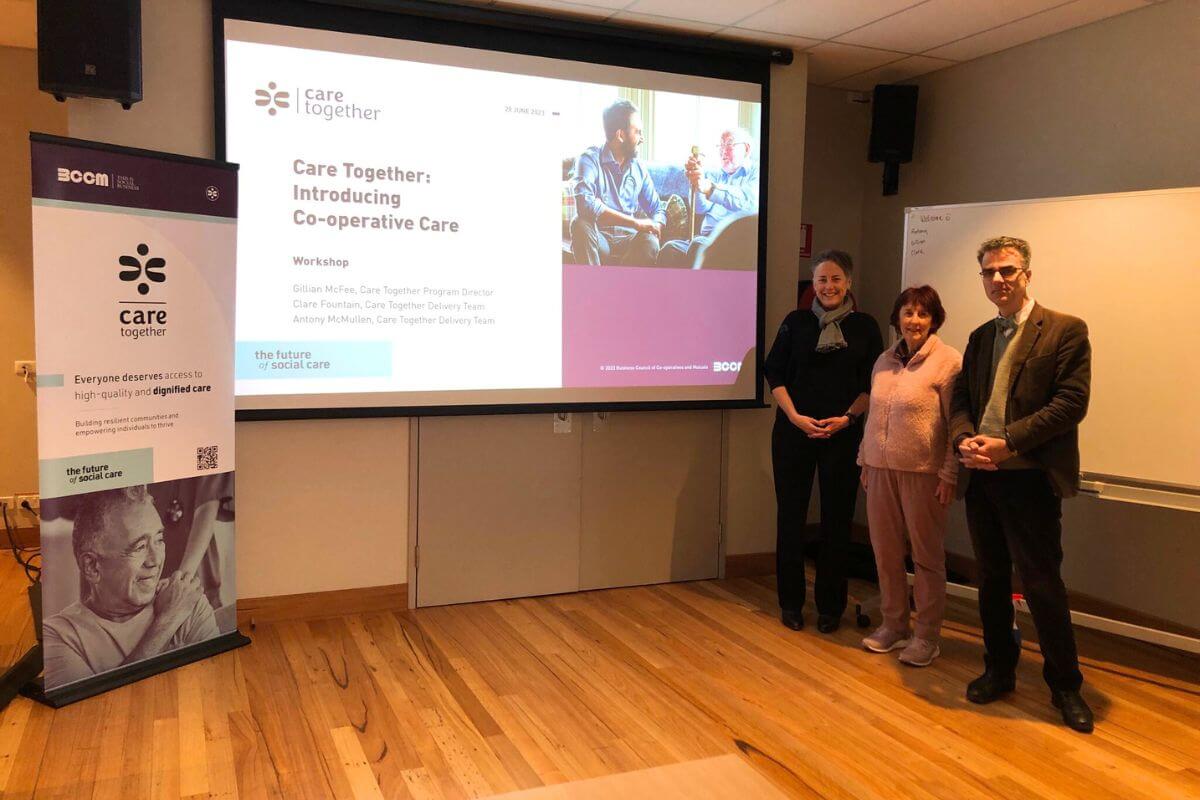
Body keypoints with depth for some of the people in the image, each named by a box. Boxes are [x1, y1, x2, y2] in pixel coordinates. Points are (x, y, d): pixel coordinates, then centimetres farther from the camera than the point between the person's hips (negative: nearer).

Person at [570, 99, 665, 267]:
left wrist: (655, 227, -13)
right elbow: (585, 204, -26)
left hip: (628, 239, 3)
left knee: (650, 244, -30)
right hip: (599, 238, -3)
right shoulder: (591, 159, -7)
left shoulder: (639, 168, 11)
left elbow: (658, 209, 14)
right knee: (581, 225, -36)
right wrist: (636, 223, -26)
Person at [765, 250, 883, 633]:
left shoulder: (865, 326, 4)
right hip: (794, 430, 0)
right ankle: (791, 602, 17)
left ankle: (830, 606, 17)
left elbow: (873, 384, 4)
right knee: (791, 514, 5)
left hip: (843, 433, 0)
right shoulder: (796, 321, 4)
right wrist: (795, 416, -10)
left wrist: (847, 418, -10)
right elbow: (774, 373, 2)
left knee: (837, 518, 4)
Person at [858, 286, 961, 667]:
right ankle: (893, 625, 25)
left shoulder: (948, 361, -7)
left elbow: (956, 424, -8)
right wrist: (865, 461, 16)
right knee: (885, 552, 10)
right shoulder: (884, 361, 11)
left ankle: (927, 636, 17)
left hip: (923, 472, -5)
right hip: (881, 468, 5)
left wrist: (950, 474, -11)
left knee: (927, 555, 5)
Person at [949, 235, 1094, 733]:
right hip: (982, 476, 6)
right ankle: (999, 670, 30)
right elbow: (961, 400, 11)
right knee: (992, 580, 15)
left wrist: (1008, 442, -19)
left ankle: (1065, 685, 18)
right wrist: (965, 440, -10)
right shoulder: (980, 338, 14)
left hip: (1031, 480, -6)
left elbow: (1071, 402, -13)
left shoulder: (1066, 331, -4)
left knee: (1041, 583, 0)